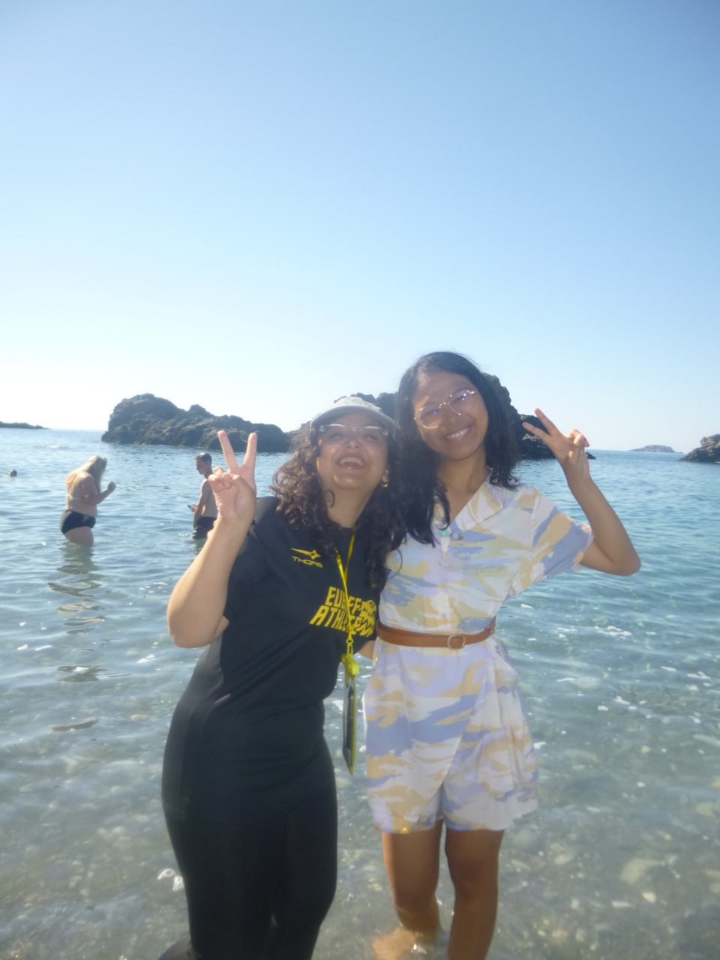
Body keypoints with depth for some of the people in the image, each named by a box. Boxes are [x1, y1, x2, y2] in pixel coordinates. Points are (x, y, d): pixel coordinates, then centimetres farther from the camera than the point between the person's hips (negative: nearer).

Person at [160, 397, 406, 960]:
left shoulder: (377, 547, -2)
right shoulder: (272, 524, -20)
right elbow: (188, 630, -28)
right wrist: (230, 527, -39)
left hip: (303, 752, 6)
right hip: (222, 754, -6)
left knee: (310, 906, 23)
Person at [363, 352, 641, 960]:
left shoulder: (520, 509, -3)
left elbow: (622, 561, 1)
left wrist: (579, 479, -9)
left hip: (481, 695, 1)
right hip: (401, 694, 0)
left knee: (474, 866, 14)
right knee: (410, 880, 13)